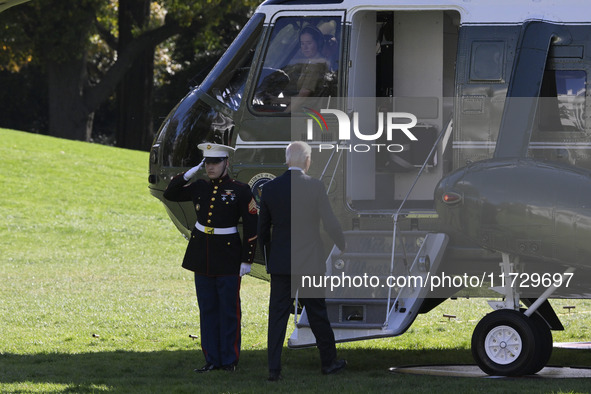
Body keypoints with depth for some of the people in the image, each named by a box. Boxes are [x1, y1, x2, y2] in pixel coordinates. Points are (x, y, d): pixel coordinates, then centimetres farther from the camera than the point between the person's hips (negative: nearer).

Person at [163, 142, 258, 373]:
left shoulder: (240, 190, -6)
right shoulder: (199, 188, 7)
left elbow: (251, 227, -6)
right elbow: (169, 194, 14)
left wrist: (247, 259, -9)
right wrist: (187, 176, -1)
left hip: (228, 258, -5)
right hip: (202, 258, 5)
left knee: (229, 310, 0)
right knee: (207, 310, 8)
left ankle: (229, 360, 8)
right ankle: (212, 360, 13)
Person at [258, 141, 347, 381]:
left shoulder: (270, 188, -2)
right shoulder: (315, 187, -10)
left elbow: (263, 228, 5)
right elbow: (330, 224, -7)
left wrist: (268, 257, 18)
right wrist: (345, 247, 10)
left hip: (280, 262, 2)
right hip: (309, 262, -2)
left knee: (278, 316, 3)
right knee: (317, 314, 11)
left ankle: (274, 368, -2)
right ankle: (328, 362, 23)